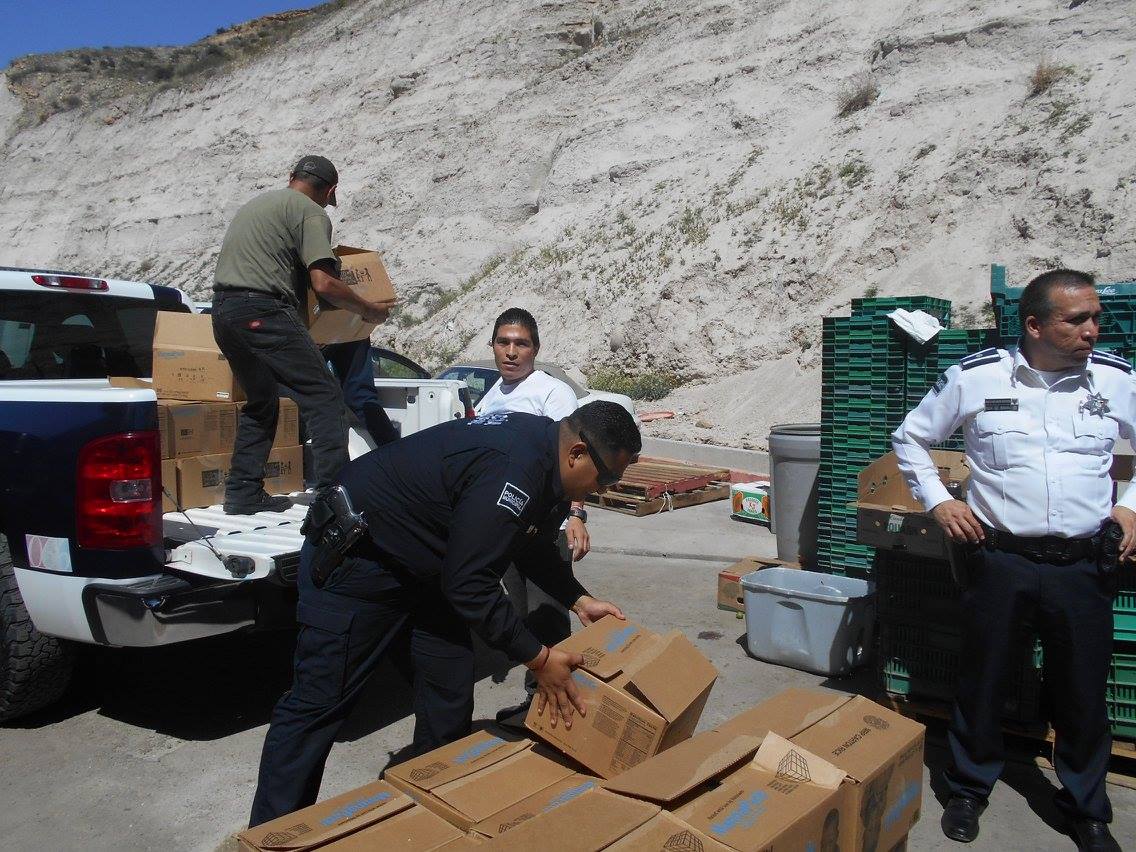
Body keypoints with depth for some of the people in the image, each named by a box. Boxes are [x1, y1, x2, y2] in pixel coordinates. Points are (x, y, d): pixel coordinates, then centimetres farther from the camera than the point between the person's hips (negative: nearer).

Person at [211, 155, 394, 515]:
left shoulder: (256, 203, 27)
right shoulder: (312, 213, -1)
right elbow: (323, 284, -11)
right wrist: (368, 309, 1)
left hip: (223, 310, 9)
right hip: (263, 311, -9)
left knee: (261, 403, 20)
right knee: (324, 397, -6)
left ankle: (243, 493, 19)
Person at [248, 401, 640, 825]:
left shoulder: (538, 442, -2)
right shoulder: (513, 472, -33)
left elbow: (530, 547, 14)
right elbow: (468, 585, -29)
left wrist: (579, 600, 7)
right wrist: (538, 659, -21)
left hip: (422, 563, 10)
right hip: (356, 559, -10)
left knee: (450, 694, 8)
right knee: (319, 702, -4)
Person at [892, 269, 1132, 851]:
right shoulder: (975, 377, -5)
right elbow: (910, 438, 8)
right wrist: (938, 501, -1)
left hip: (1081, 566, 2)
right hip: (998, 559, -1)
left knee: (1083, 693, 13)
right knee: (981, 680, 12)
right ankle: (969, 788, 34)